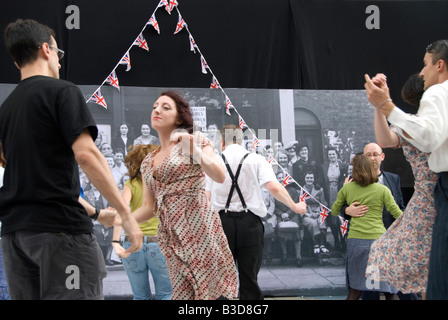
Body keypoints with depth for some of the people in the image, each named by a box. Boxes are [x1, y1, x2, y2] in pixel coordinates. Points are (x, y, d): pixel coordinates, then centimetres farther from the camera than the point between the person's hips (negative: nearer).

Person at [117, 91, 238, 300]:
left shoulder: (194, 140, 5)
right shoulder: (148, 162, 20)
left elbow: (220, 177, -10)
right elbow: (149, 208, 16)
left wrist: (194, 151, -23)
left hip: (200, 227, -5)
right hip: (172, 237, 5)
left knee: (214, 289, -10)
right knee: (185, 293, 1)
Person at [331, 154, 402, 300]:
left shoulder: (347, 188, 4)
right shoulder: (382, 190, -1)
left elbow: (334, 211, 16)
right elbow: (398, 214, 0)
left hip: (355, 240, 2)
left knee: (354, 291, 11)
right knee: (390, 291, 7)